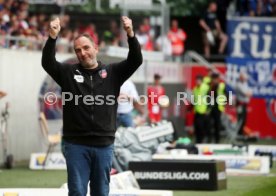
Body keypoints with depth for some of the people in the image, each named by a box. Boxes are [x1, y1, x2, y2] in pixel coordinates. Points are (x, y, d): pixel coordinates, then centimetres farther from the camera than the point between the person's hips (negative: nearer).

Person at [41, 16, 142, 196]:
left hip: (104, 145, 1)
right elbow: (47, 62, -9)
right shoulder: (69, 73, 5)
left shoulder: (112, 73, 6)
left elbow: (136, 60, -5)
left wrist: (130, 34, -22)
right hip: (76, 145, -1)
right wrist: (52, 37, -26)